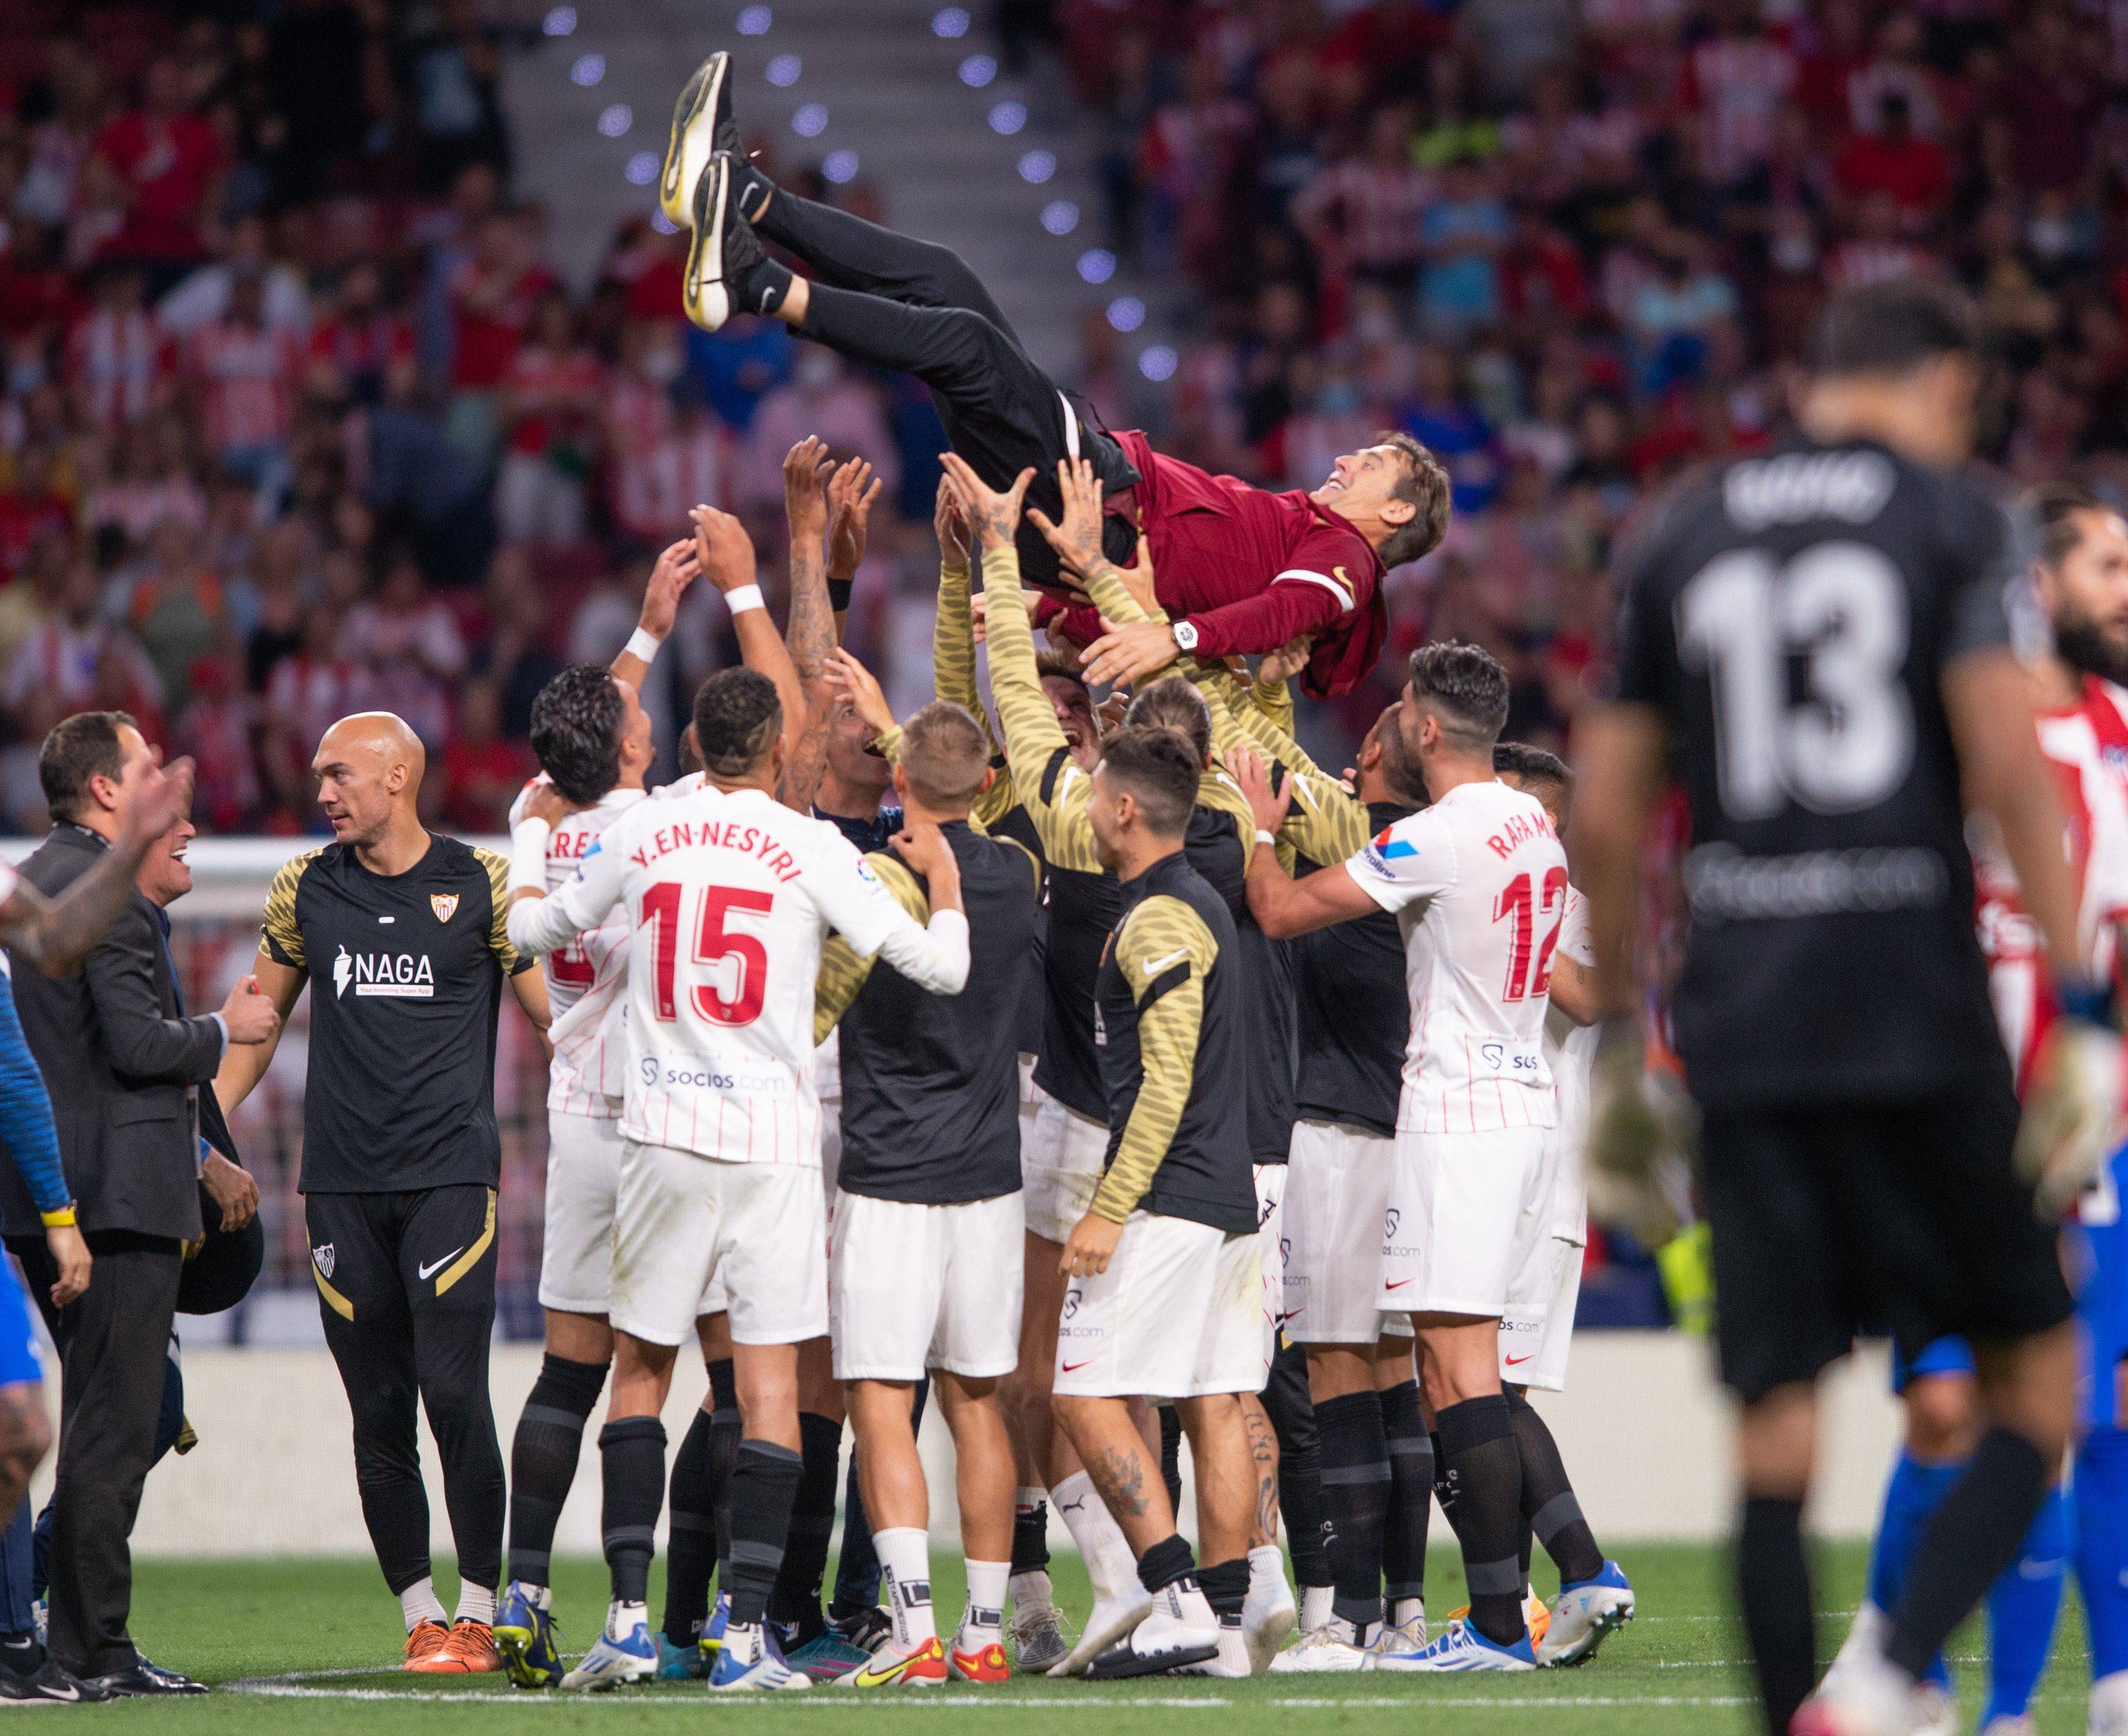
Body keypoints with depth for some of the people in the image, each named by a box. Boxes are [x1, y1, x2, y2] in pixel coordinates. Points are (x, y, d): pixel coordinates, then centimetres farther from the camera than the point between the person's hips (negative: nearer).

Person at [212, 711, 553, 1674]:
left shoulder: (483, 884, 1)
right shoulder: (304, 889, 10)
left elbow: (557, 1018, 5)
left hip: (450, 1172, -3)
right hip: (340, 1185, 3)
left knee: (455, 1396, -11)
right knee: (378, 1412, 2)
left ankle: (479, 1613, -2)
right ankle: (420, 1616, 10)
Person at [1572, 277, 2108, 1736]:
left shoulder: (1681, 537, 13)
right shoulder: (1950, 515, 2)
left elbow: (1607, 819, 13)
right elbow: (2007, 766, -10)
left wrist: (1618, 1046, 22)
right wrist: (2083, 1008, -9)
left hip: (1743, 1026, 4)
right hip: (1916, 1007, -4)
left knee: (1778, 1435, 5)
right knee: (2035, 1391, 6)